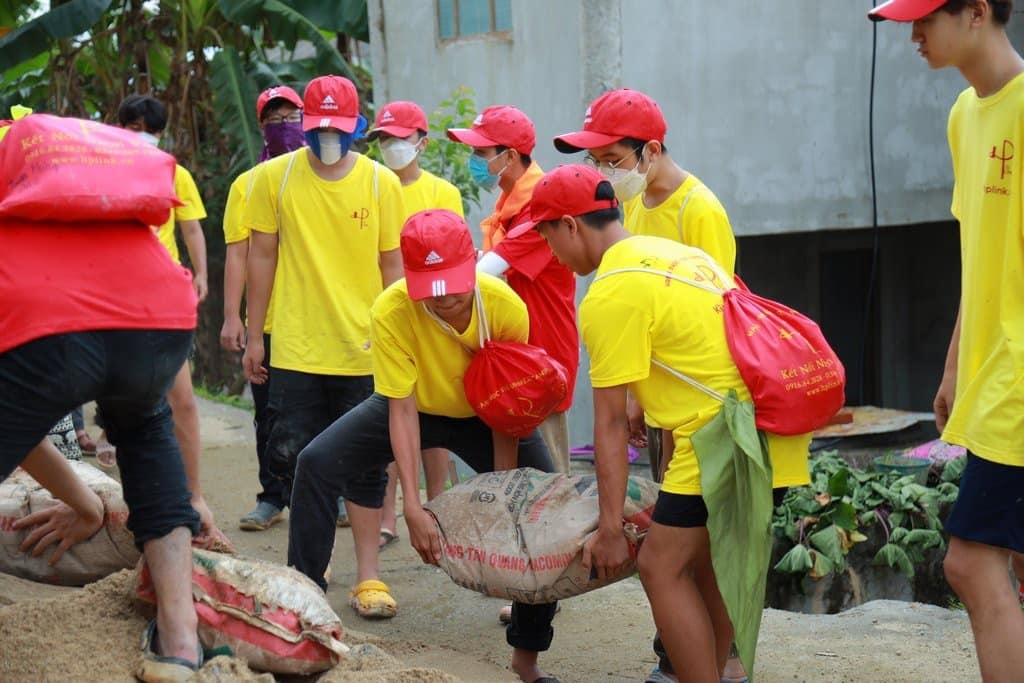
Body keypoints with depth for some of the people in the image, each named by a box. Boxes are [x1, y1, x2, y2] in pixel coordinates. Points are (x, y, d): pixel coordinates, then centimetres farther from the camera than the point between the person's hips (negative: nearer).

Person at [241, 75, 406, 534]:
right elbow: (262, 257, 6)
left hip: (363, 349, 0)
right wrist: (254, 337, 5)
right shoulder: (274, 177, 1)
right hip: (295, 349, 0)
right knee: (292, 456, 0)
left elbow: (392, 264, 5)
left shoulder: (381, 182, 1)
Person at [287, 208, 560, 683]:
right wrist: (412, 506, -32)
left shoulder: (507, 308, -32)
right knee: (317, 463, -17)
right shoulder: (392, 311, -33)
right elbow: (402, 410, -28)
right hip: (416, 405, 0)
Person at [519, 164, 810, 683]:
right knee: (708, 561, 19)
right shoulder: (673, 252, 16)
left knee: (662, 567, -1)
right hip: (770, 419, 9)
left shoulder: (609, 295, -11)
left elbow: (611, 426, -10)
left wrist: (610, 530, -5)